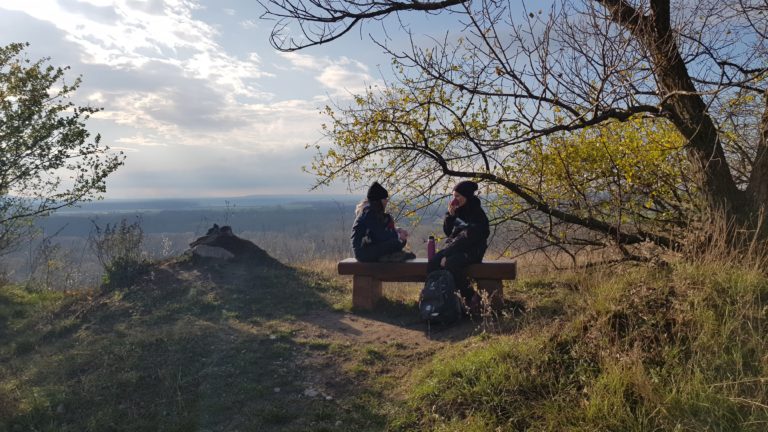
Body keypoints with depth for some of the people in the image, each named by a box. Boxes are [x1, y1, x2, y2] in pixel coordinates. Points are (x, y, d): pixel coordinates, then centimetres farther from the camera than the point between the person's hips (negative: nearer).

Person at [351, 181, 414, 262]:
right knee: (396, 243, -25)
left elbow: (382, 229, 18)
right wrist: (398, 235, -7)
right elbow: (381, 236, -22)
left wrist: (396, 230, 1)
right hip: (364, 253, -10)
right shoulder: (369, 214, -19)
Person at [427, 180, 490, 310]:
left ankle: (470, 297, -17)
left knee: (450, 263, -33)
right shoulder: (458, 210, 9)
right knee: (433, 264, -19)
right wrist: (450, 215, -5)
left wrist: (446, 254, -20)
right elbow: (447, 232, 13)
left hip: (472, 251, -6)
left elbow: (468, 239, -19)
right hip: (455, 248, 7)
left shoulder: (477, 214, -12)